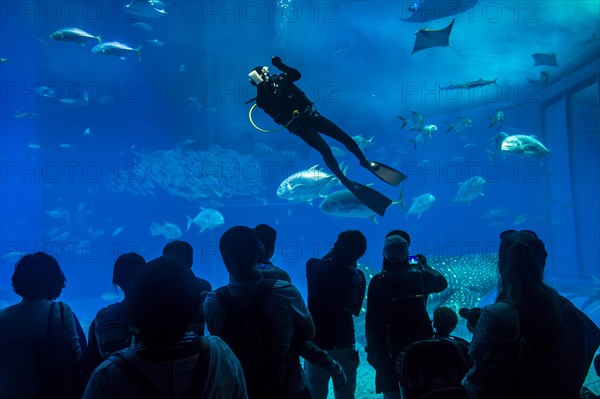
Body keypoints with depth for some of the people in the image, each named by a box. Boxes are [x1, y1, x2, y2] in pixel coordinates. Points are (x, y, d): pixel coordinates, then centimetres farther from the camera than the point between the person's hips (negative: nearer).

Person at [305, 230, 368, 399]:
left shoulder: (313, 267, -10)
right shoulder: (357, 277, -14)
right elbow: (356, 310, 1)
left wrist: (333, 253, 11)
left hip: (315, 342, 1)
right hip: (343, 345, -1)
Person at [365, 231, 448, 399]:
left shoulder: (377, 281, -9)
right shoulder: (419, 275, -3)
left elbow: (371, 320, -8)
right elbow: (442, 283, 18)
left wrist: (373, 350, -1)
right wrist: (425, 265, 30)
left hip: (390, 346, -2)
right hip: (420, 344, 2)